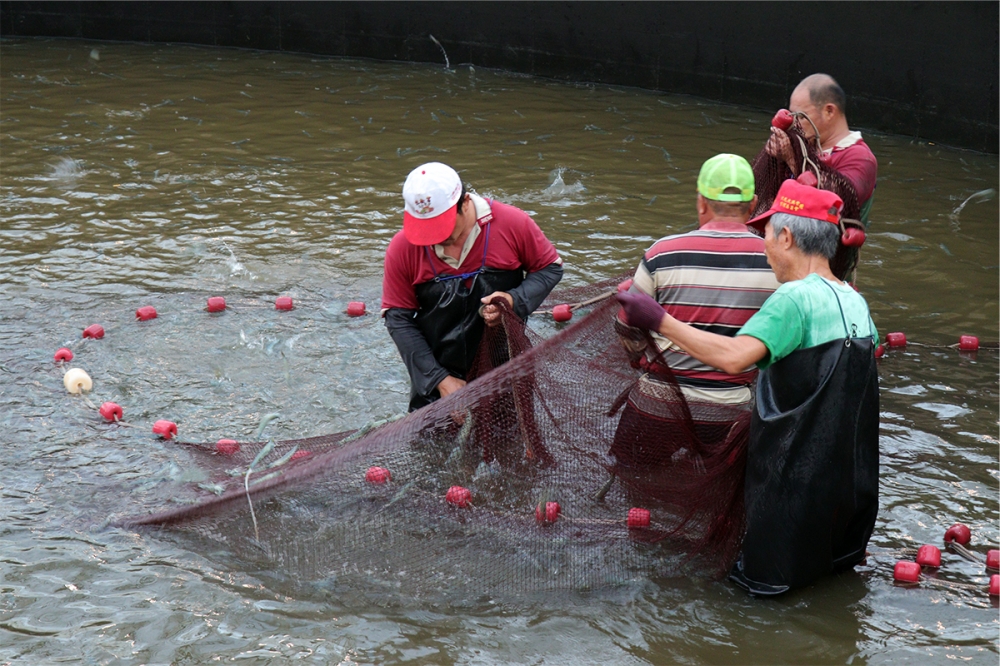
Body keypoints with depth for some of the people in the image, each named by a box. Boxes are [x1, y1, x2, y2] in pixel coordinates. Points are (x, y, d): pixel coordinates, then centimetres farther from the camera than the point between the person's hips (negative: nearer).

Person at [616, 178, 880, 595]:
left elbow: (733, 356, -35)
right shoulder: (855, 302, 5)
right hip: (851, 479, 8)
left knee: (767, 582, 7)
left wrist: (660, 321, -29)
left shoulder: (795, 298, -22)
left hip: (795, 479, -8)